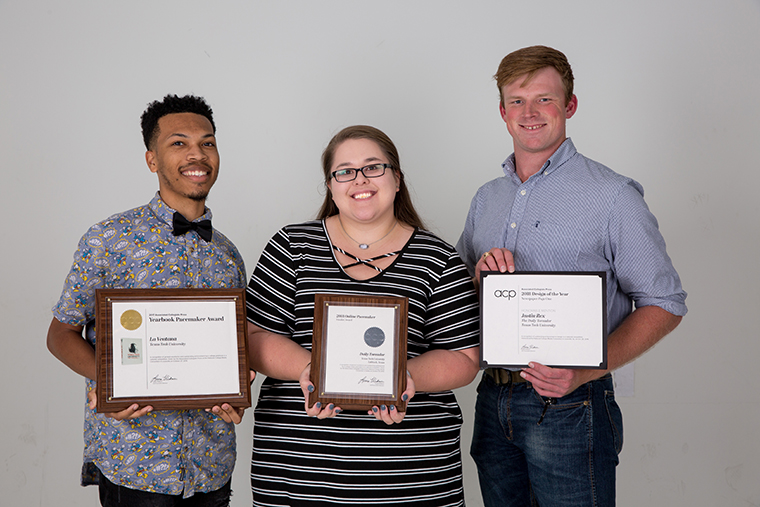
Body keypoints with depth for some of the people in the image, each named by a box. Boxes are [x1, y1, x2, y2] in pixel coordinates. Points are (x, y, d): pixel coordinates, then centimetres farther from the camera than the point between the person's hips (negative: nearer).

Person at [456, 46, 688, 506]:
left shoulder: (613, 196, -7)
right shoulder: (487, 198, 11)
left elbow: (664, 305, -9)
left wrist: (584, 371, -21)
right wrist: (479, 276, -8)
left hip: (568, 411, -5)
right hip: (494, 400, 5)